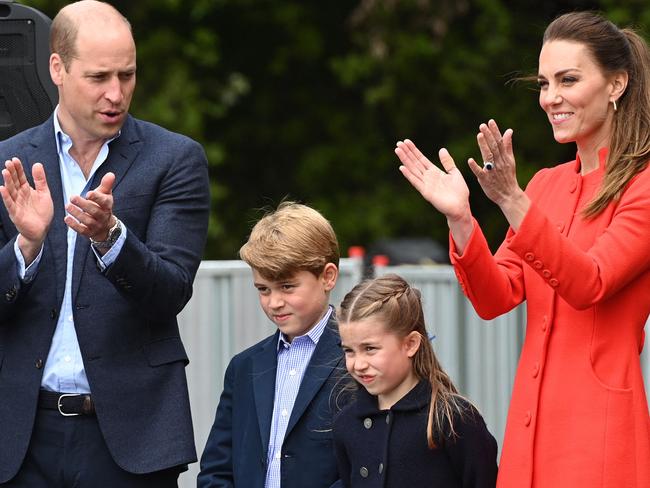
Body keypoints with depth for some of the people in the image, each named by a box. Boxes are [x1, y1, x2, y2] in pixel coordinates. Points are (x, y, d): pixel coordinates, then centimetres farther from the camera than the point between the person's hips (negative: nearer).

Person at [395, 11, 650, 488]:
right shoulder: (547, 184, 15)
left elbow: (589, 285, -18)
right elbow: (496, 298, 7)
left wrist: (513, 203, -27)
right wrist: (459, 218, -9)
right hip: (533, 423, 6)